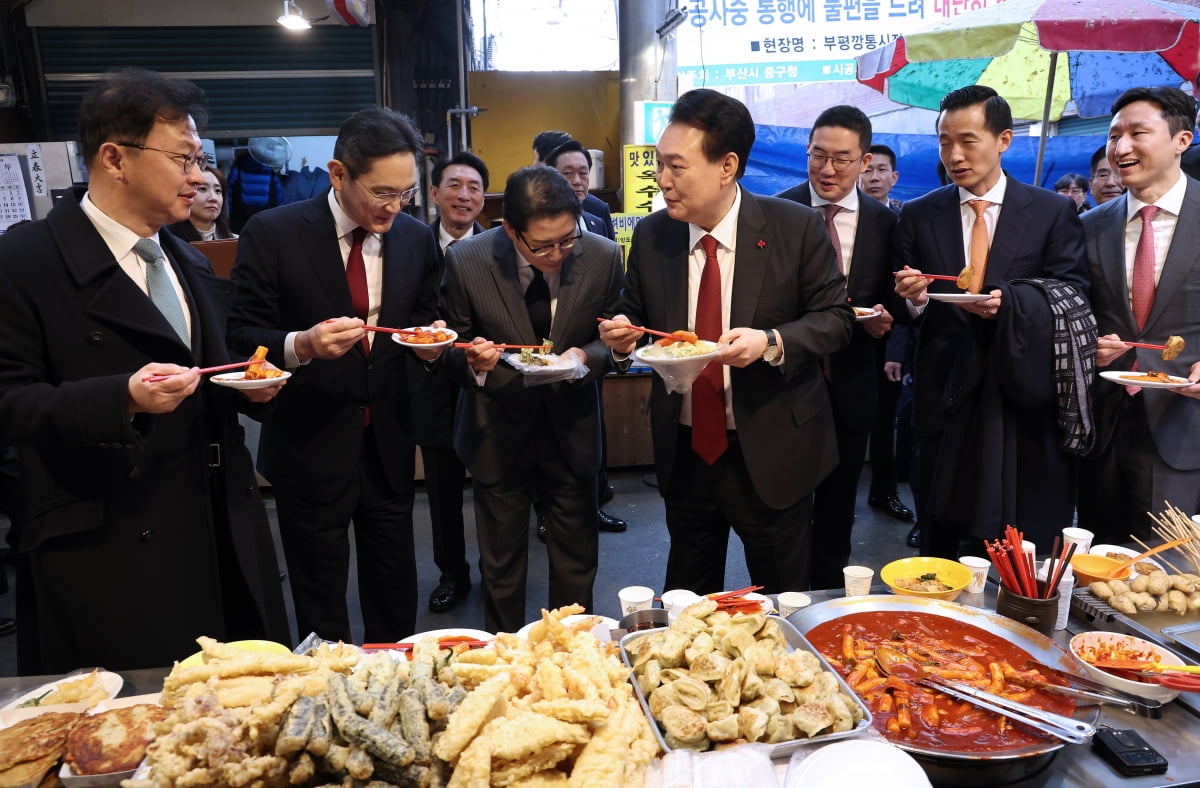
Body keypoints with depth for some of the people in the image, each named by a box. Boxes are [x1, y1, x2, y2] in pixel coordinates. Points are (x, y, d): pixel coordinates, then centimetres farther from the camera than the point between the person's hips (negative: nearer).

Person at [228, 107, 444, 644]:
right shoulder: (273, 233, -10)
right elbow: (241, 336, -8)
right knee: (321, 607, 12)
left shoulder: (417, 238, 2)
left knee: (396, 598, 15)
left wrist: (428, 342, -10)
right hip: (311, 449, -3)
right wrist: (301, 344, -28)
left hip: (388, 445, 4)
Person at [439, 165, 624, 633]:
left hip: (571, 432, 1)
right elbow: (450, 350, -3)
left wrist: (585, 357, -22)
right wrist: (473, 360, -26)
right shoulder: (466, 261, -15)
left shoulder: (603, 257, -13)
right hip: (498, 433, 0)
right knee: (500, 571, 16)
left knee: (576, 568, 15)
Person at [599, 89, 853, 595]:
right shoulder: (650, 235, -1)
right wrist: (624, 337, -13)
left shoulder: (796, 227, -10)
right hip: (684, 453, 3)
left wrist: (771, 342, -24)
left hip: (771, 454, -3)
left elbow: (836, 318, -6)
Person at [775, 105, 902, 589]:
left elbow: (892, 298, 7)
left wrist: (885, 318, -14)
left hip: (850, 386, 2)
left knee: (836, 509, 18)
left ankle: (828, 597, 37)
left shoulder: (884, 222, 0)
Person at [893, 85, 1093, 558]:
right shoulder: (918, 216, 5)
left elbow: (1073, 295, -3)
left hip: (1023, 397, -1)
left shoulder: (1053, 212, 2)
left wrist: (1008, 301, -21)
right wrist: (913, 299, -17)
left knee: (1023, 551, 8)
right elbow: (906, 310, 6)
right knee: (940, 544, 11)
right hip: (943, 396, 1)